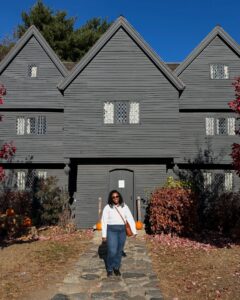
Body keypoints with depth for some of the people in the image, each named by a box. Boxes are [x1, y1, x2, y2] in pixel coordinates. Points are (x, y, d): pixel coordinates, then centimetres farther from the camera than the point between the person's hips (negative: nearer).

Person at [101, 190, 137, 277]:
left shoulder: (124, 207, 2)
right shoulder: (107, 207, -6)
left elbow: (130, 218, -2)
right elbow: (104, 221, -4)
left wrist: (134, 231, -9)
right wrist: (104, 235, -6)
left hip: (122, 231, 3)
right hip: (111, 230, -3)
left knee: (119, 251, 11)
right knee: (112, 251, -7)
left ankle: (116, 268, 29)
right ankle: (109, 269, 15)